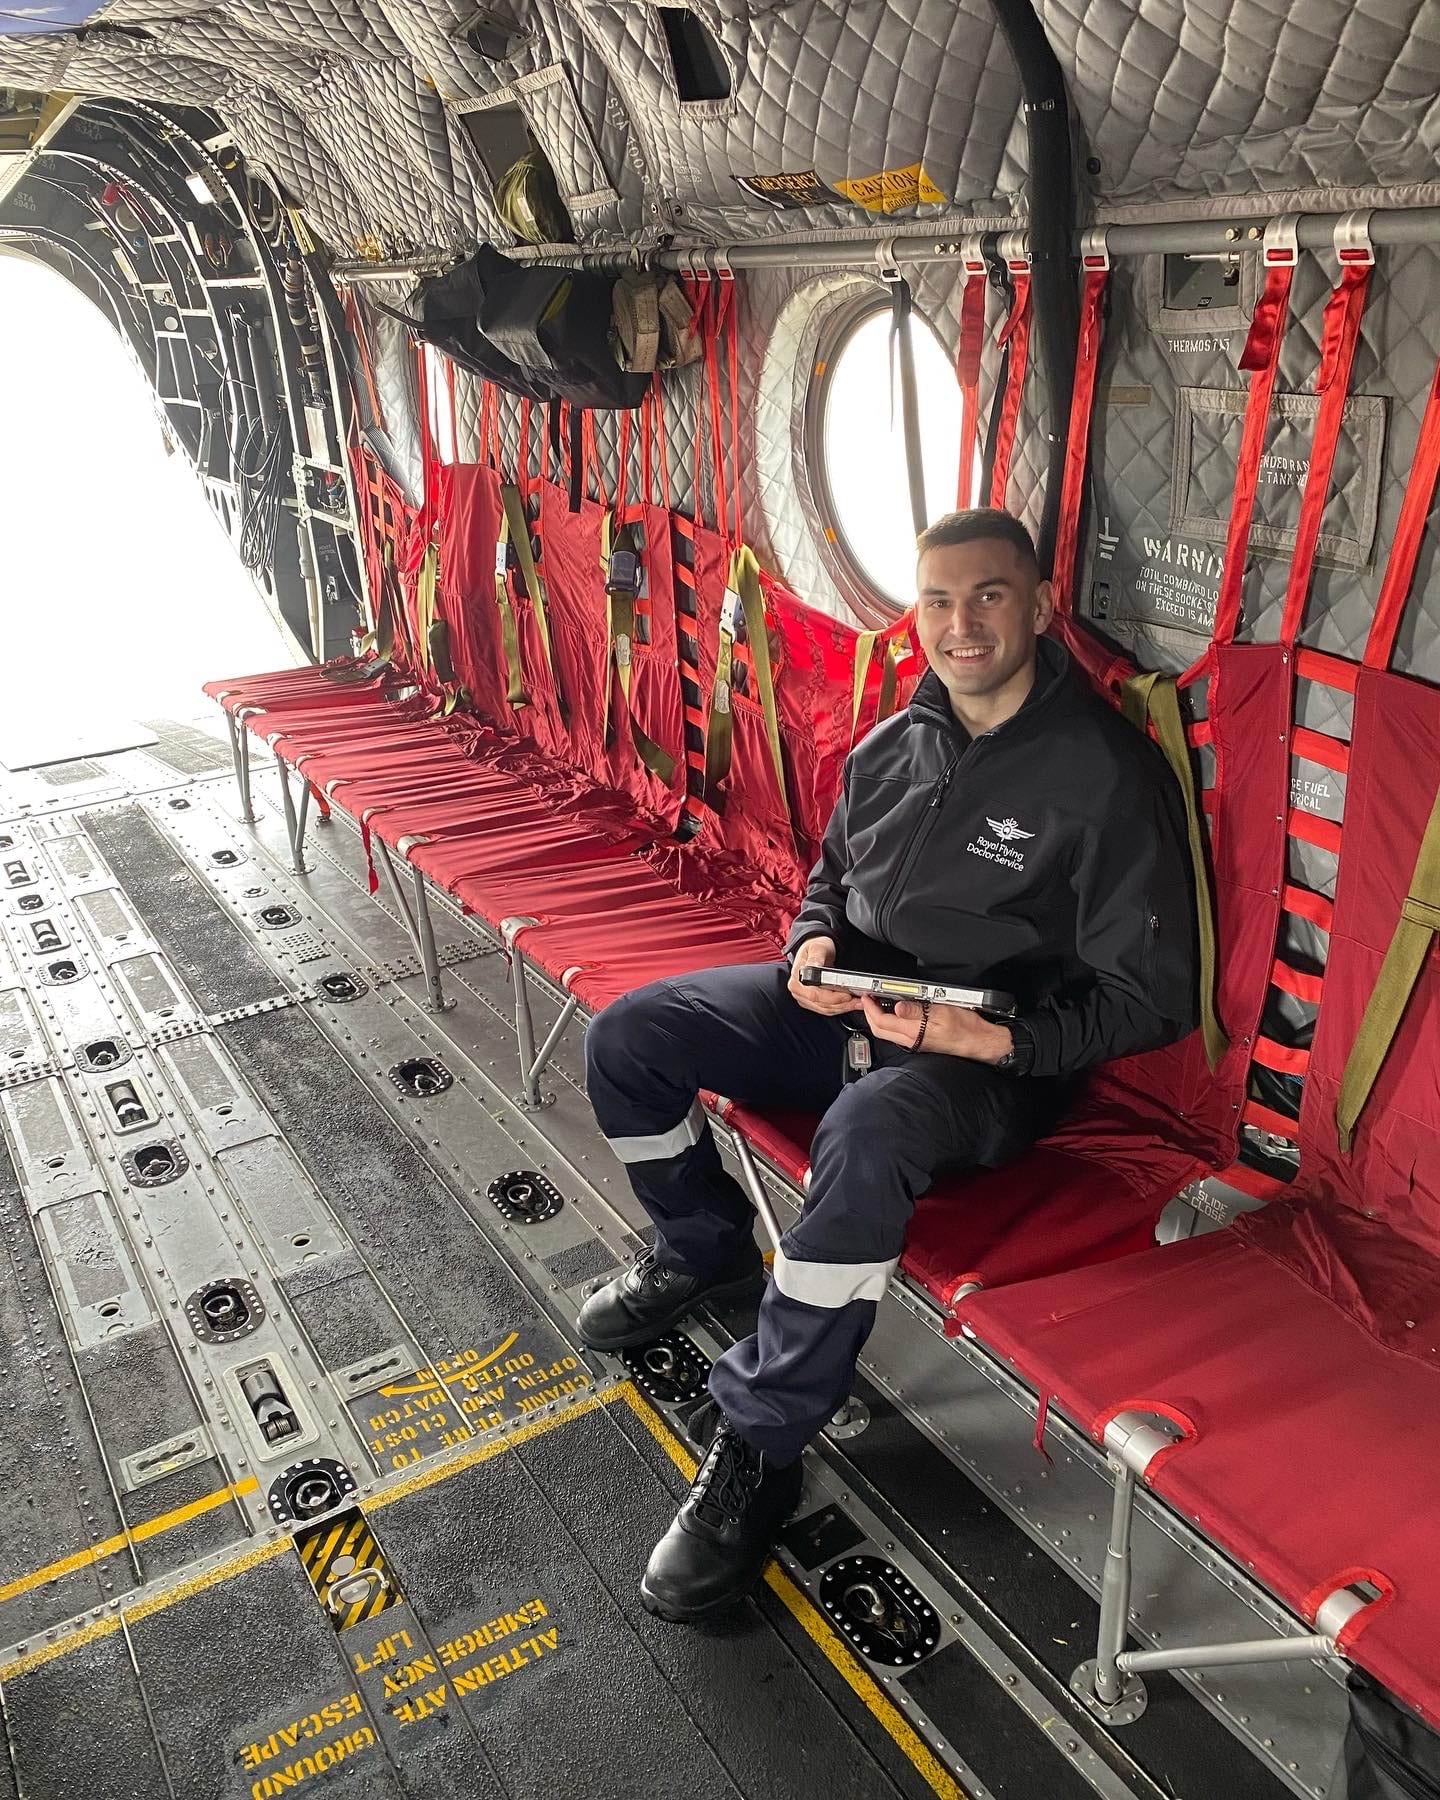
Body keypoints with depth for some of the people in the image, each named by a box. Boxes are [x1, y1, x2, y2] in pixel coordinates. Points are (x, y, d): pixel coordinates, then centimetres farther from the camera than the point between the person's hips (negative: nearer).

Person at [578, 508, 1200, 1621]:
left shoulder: (1108, 773, -14)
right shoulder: (894, 744, 6)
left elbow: (1152, 996, -13)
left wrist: (987, 1036, -27)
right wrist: (813, 946, -4)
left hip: (991, 1060, -7)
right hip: (846, 1000, 7)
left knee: (865, 1135, -39)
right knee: (627, 1036, -3)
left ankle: (757, 1445, -20)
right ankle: (708, 1246, 22)